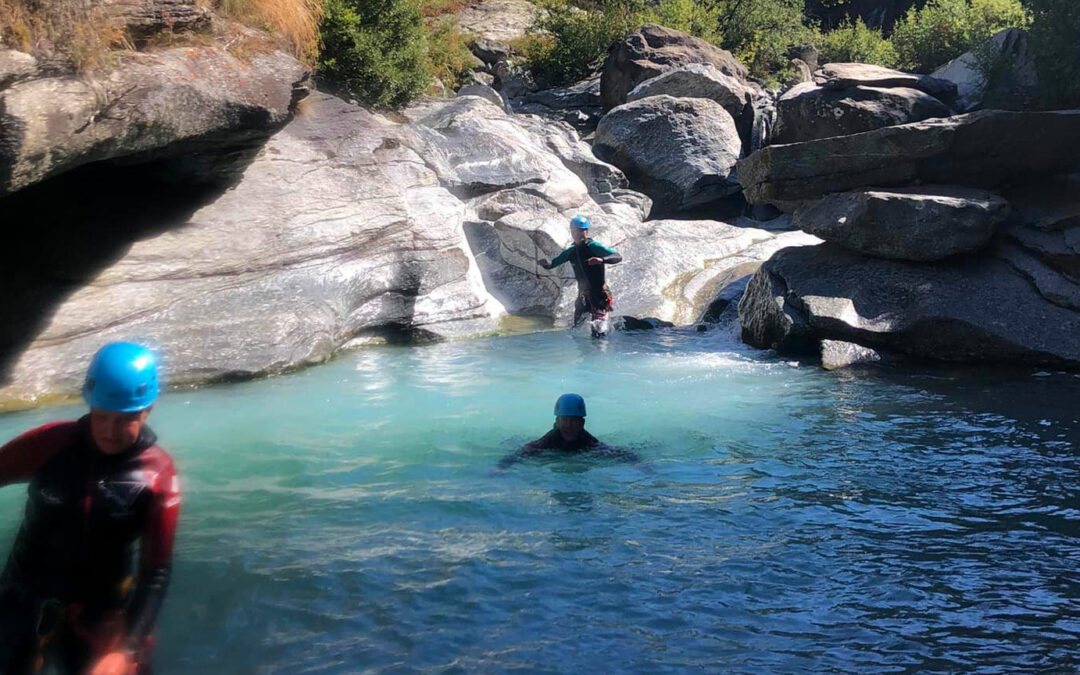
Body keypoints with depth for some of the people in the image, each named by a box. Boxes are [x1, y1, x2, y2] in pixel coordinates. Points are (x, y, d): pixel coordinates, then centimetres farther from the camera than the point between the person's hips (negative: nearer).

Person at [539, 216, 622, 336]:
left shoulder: (594, 247, -13)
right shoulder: (571, 252, 6)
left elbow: (618, 257, -22)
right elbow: (552, 264, 11)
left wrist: (602, 259, -41)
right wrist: (546, 263, -15)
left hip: (599, 294, -6)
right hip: (583, 294, 6)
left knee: (598, 331, -12)